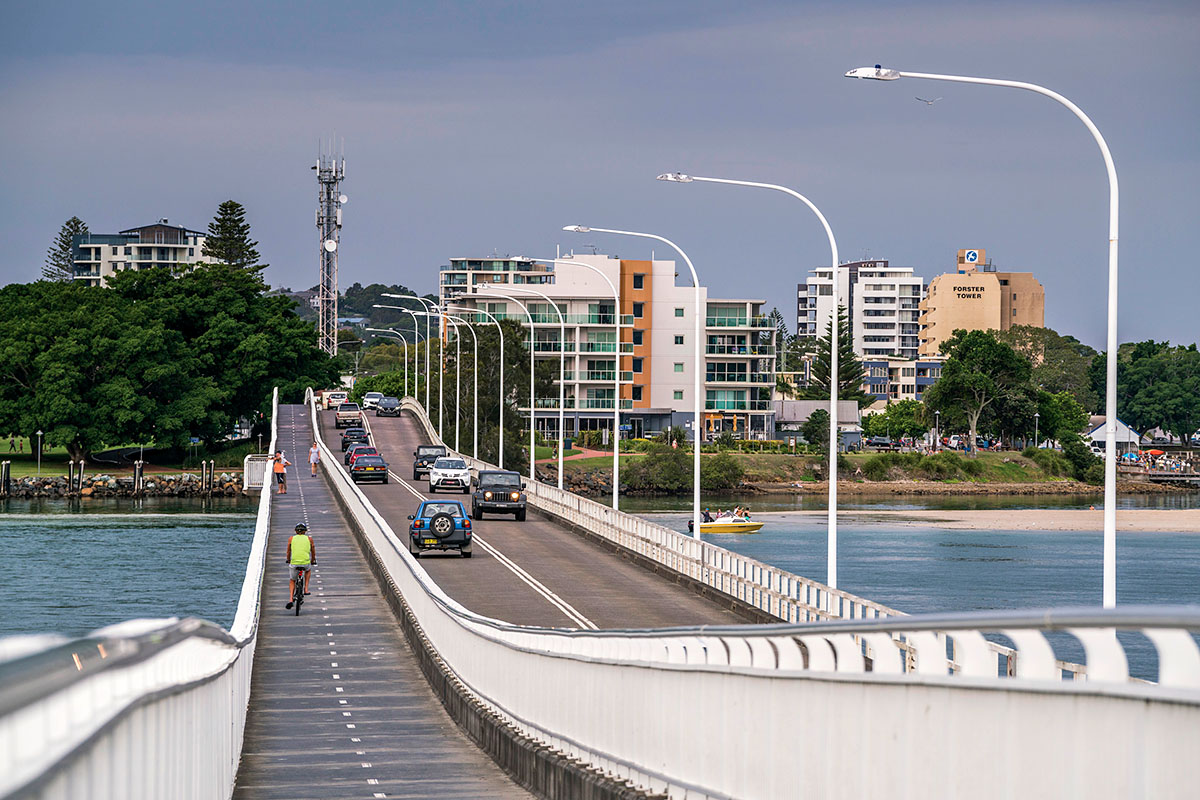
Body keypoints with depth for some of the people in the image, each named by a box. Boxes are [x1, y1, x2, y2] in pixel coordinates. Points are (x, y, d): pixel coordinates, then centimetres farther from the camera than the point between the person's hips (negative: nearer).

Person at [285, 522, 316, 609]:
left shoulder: (291, 539, 11)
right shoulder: (309, 539, 11)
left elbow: (288, 552, 24)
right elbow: (313, 552, 22)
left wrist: (288, 560, 43)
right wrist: (312, 561, 40)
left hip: (294, 563, 0)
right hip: (306, 563, 0)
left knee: (292, 581, 22)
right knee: (308, 570, 36)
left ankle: (290, 599, 3)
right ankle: (306, 589, 25)